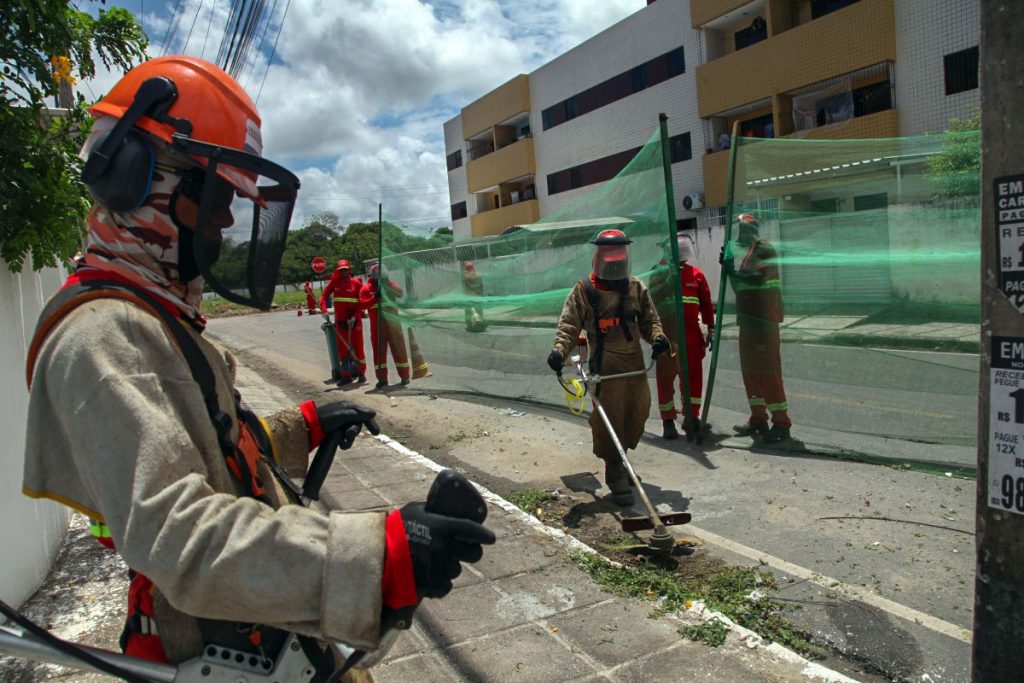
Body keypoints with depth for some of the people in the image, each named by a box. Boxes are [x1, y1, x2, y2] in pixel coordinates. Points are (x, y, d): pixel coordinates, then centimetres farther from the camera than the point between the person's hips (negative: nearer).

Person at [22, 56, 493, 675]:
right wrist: (375, 557, -44)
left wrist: (301, 429, 9)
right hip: (221, 646, -9)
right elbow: (173, 533, -35)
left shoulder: (157, 317, 11)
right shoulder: (101, 335, -24)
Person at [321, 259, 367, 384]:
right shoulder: (334, 282, 3)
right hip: (340, 321, 3)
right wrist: (324, 309, -14)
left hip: (355, 320, -3)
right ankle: (346, 375, 15)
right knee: (342, 348, 7)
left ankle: (362, 372, 14)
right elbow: (324, 295, 3)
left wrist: (354, 317, -17)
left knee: (357, 346, 2)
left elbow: (362, 302, -8)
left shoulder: (356, 283, -5)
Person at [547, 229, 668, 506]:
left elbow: (649, 320, 14)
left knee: (637, 415, 12)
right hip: (605, 366, -5)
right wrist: (560, 349, -23)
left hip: (635, 364, 5)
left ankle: (619, 459, 36)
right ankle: (616, 478, 5)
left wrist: (657, 337, -8)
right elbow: (569, 325, -5)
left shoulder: (637, 288, 10)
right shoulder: (583, 290, -2)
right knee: (608, 421, -7)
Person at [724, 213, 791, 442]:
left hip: (764, 318, -10)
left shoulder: (764, 249, -8)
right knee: (749, 368, 12)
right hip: (748, 318, 10)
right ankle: (758, 419, 21)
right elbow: (739, 287, 20)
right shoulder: (746, 253, 19)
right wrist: (730, 268, 8)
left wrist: (734, 272, -15)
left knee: (767, 368, -9)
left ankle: (781, 422, -4)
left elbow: (759, 278, -23)